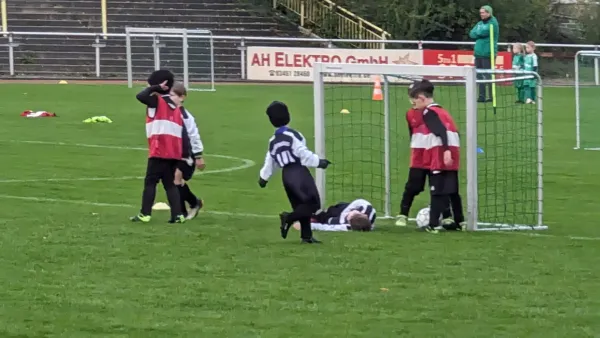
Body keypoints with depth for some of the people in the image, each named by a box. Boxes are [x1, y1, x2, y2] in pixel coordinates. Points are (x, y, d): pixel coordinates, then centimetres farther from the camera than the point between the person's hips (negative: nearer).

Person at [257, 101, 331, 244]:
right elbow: (303, 153, -15)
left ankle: (306, 235, 6)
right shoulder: (292, 135, -9)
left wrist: (263, 177, 30)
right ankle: (289, 217, -19)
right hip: (299, 172, -8)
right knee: (313, 203, -7)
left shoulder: (273, 141, 12)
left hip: (286, 175, 8)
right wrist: (318, 162, -10)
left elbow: (270, 161, 19)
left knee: (301, 206, 12)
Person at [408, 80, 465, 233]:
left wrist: (446, 151, -28)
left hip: (440, 158, -9)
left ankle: (433, 224, -10)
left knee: (437, 191, -8)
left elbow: (442, 132, -21)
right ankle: (460, 222, 21)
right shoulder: (441, 111, 19)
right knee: (452, 190, 15)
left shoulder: (429, 112, -9)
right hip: (451, 158, 9)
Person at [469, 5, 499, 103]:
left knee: (487, 76, -8)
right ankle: (482, 96, 12)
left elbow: (483, 32, -20)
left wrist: (476, 33, 0)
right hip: (478, 53, 8)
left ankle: (490, 96, -5)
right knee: (480, 76, 8)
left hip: (487, 54, -8)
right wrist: (479, 34, -9)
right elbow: (472, 34, 7)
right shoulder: (480, 24, 17)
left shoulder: (493, 24, -7)